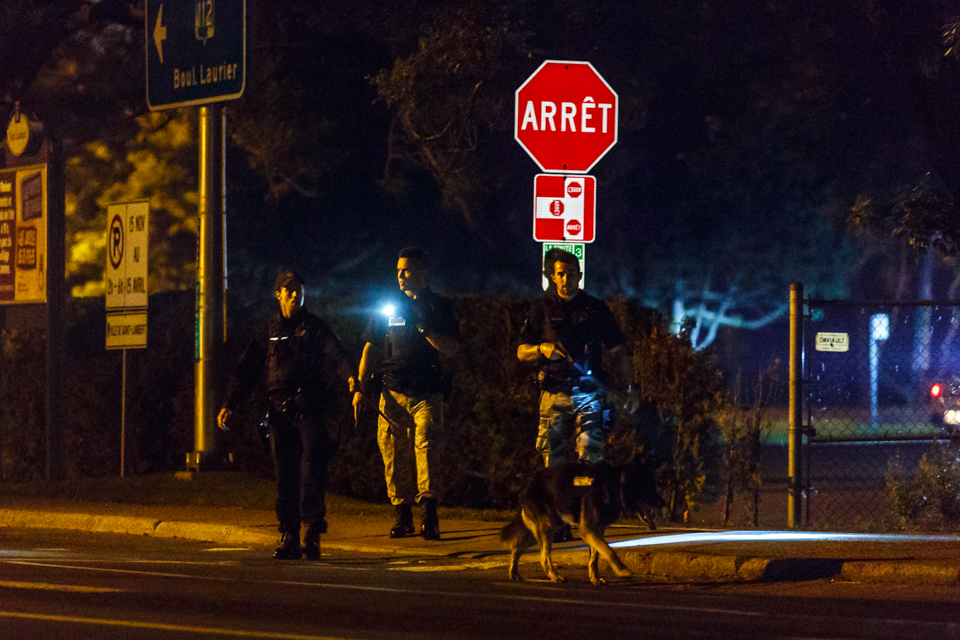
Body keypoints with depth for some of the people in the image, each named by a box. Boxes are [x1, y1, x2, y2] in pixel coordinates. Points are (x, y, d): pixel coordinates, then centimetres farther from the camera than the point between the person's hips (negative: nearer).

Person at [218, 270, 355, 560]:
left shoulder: (315, 327, 7)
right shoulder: (268, 331, 16)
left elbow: (337, 354, -9)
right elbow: (247, 370, 16)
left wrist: (351, 377, -29)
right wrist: (230, 404, 6)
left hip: (311, 408, -3)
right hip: (280, 411, 3)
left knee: (311, 470, -12)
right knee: (285, 474, 1)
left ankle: (312, 534, -11)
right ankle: (289, 538, 4)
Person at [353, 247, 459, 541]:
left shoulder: (439, 307, 9)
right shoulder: (388, 307, 14)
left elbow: (451, 349, 1)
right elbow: (370, 349, 16)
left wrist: (423, 328, -12)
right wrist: (361, 388, 8)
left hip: (427, 392, -3)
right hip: (393, 392, 3)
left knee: (425, 445, -19)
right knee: (394, 454, -1)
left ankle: (429, 511, -26)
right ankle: (402, 515, 8)